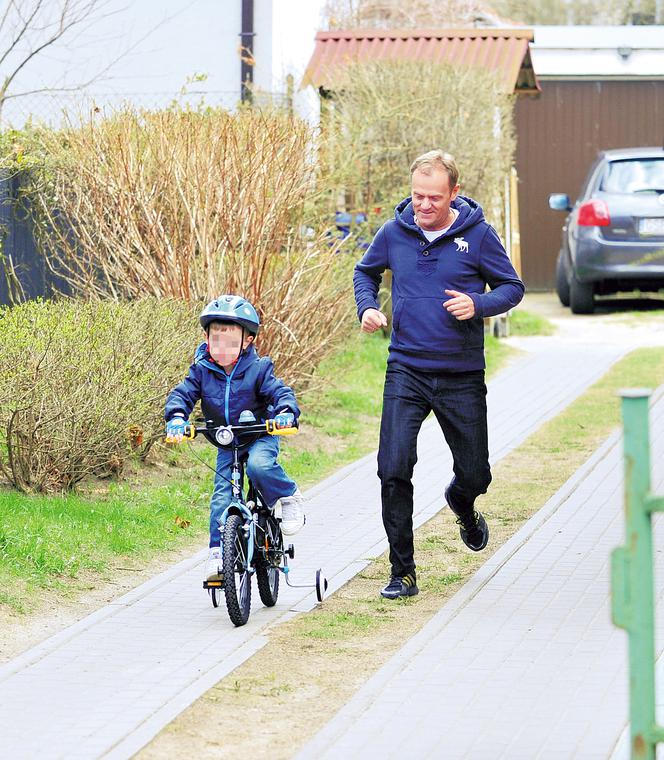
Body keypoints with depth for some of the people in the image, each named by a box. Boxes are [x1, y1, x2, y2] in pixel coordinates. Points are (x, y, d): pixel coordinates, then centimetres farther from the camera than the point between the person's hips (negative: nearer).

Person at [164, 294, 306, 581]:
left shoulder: (257, 369, -12)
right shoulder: (202, 370, -6)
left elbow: (280, 392, -18)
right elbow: (181, 394, -10)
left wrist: (286, 413, -41)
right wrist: (176, 418, -32)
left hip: (260, 435, -3)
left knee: (259, 466, -34)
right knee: (222, 495, -9)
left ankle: (290, 497, -7)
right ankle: (218, 552, -7)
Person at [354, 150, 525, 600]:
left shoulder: (478, 233, -5)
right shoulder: (395, 232, 0)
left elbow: (512, 287, 2)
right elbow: (366, 272, 19)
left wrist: (478, 305, -17)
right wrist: (367, 307, -1)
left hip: (462, 376, 0)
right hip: (406, 371, 0)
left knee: (475, 474, 10)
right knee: (393, 470, -13)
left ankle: (461, 503, 49)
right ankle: (403, 572, 0)